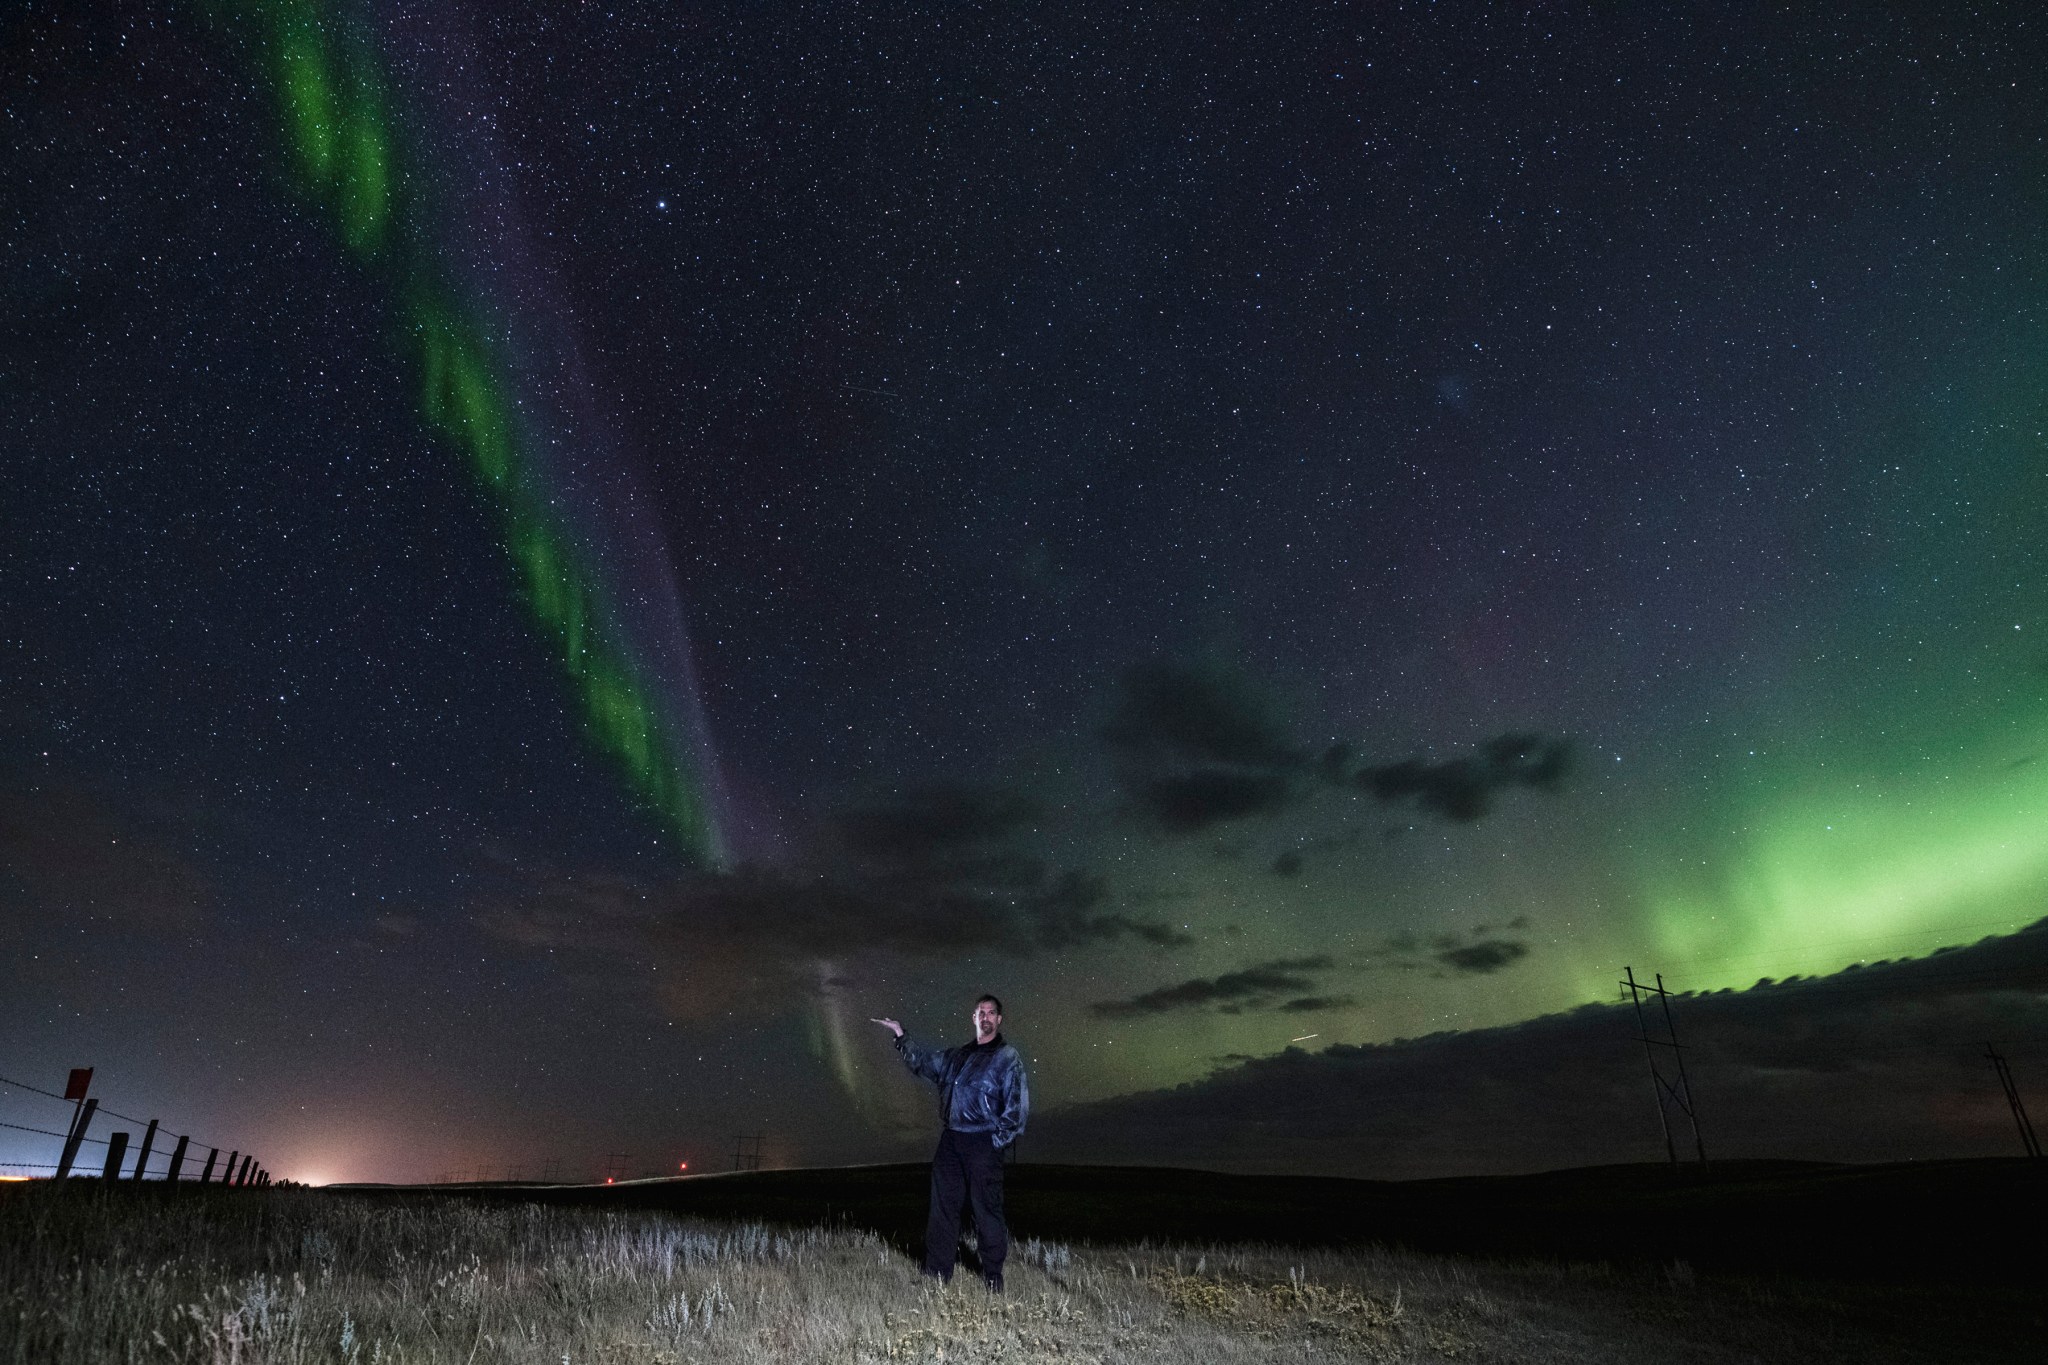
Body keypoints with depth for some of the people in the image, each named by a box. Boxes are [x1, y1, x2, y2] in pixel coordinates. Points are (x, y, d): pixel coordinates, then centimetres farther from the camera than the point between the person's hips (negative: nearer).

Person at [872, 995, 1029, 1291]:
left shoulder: (1008, 1058, -5)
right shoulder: (957, 1056, 14)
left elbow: (1018, 1105, -9)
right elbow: (923, 1062, 26)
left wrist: (997, 1141, -12)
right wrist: (901, 1037, 18)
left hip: (983, 1144, -6)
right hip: (950, 1141, 6)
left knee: (987, 1210, 0)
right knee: (942, 1206, 10)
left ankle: (993, 1277, 14)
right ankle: (936, 1273, 21)